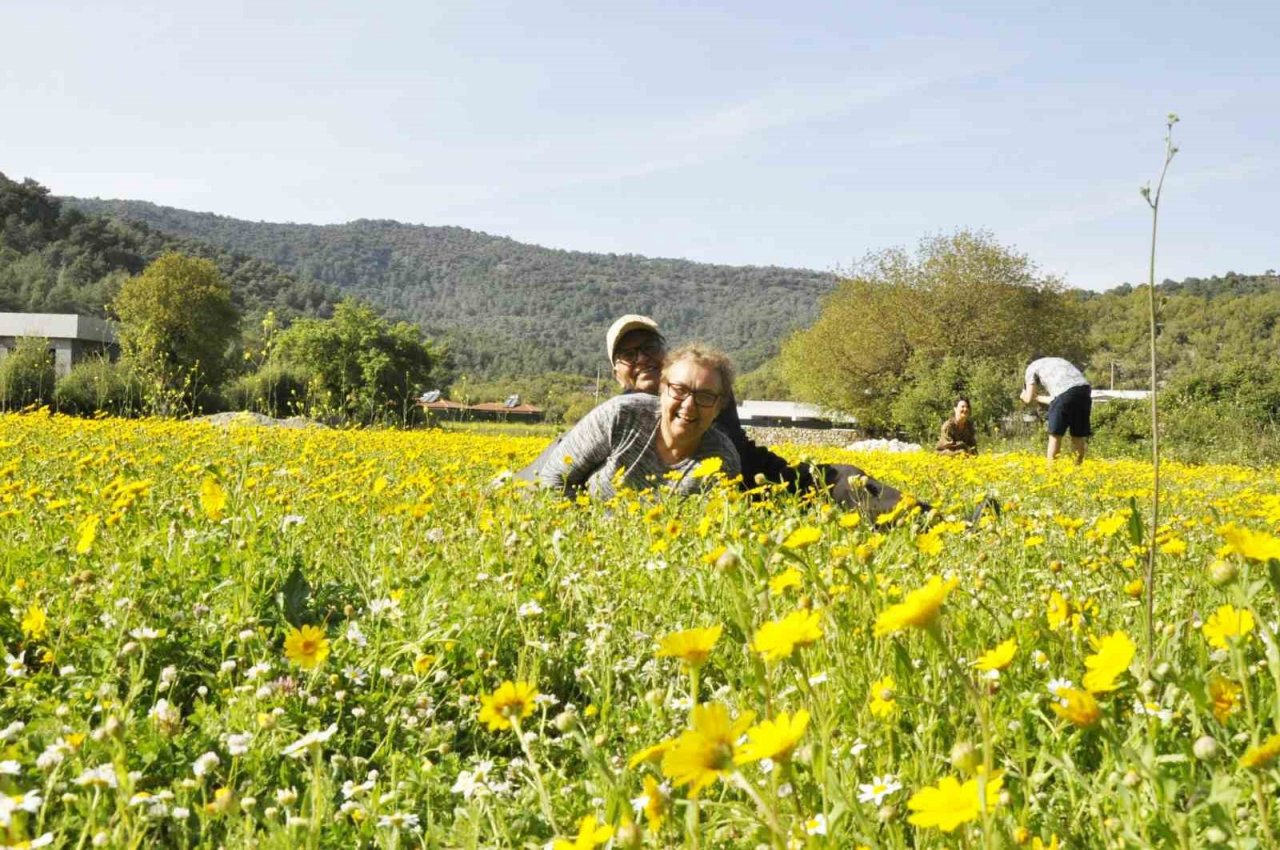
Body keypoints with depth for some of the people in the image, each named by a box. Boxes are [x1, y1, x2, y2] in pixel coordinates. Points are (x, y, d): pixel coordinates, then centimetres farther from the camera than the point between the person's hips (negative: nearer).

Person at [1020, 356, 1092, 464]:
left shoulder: (1032, 367, 21)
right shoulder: (1056, 362, 38)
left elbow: (1028, 399, 16)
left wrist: (1024, 395, 38)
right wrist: (1037, 397, 45)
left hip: (1065, 392, -6)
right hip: (1085, 388, 6)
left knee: (1055, 434, 8)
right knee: (1078, 435, 15)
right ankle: (1078, 466, 20)